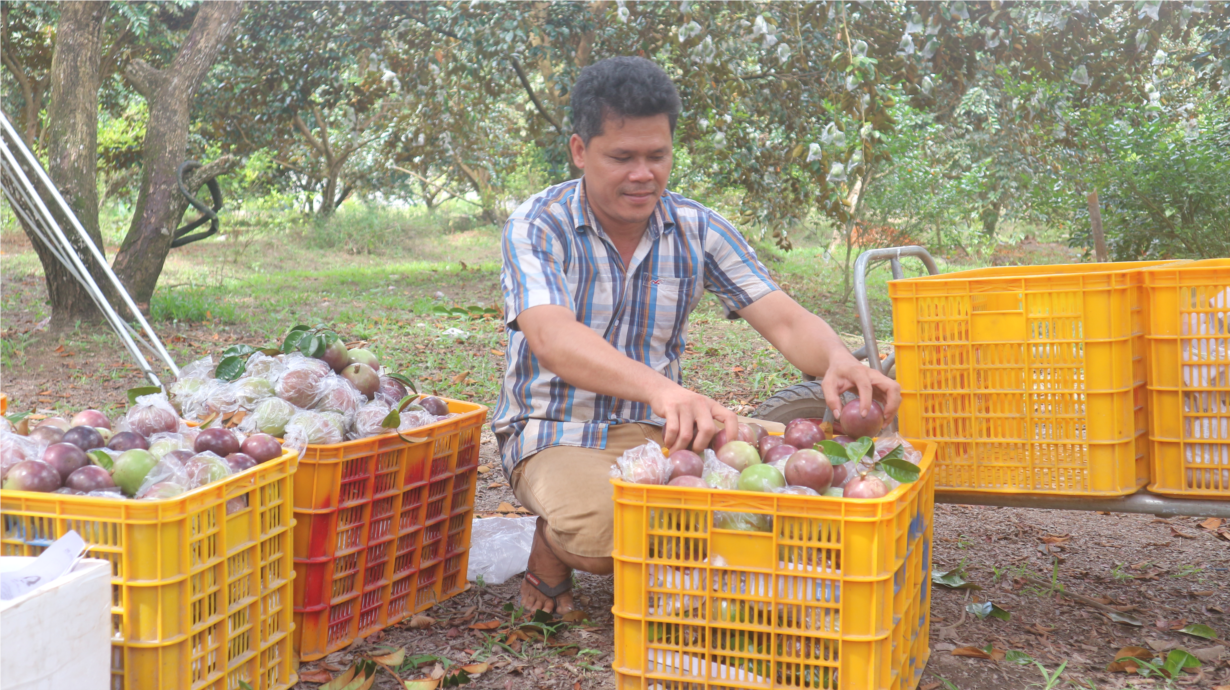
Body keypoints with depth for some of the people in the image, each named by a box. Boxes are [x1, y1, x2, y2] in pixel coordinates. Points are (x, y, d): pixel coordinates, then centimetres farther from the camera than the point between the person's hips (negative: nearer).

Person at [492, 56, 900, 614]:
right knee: (603, 524, -37)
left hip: (654, 432, 4)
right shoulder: (537, 227, -12)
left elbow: (786, 322, -6)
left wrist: (837, 360, -32)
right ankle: (550, 552, 1)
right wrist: (660, 388, -51)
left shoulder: (699, 230, 1)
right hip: (554, 439, -4)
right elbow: (551, 339, -31)